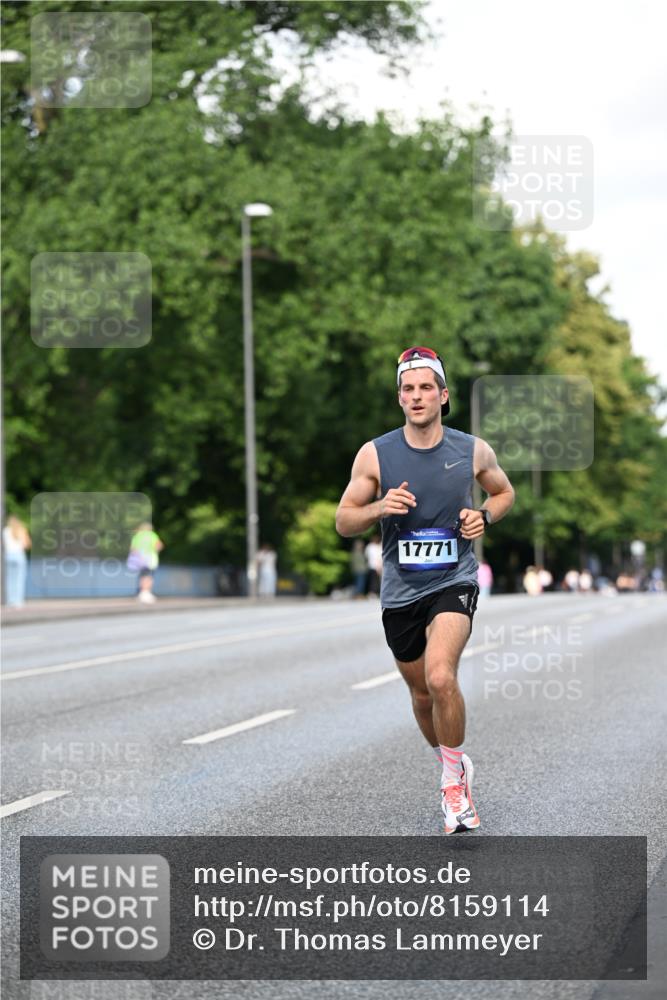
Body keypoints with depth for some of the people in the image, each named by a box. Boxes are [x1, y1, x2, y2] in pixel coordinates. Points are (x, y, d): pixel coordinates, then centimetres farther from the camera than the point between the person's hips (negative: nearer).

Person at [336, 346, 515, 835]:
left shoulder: (474, 451, -2)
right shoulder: (374, 455, -3)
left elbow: (505, 492, 18)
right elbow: (344, 522, 2)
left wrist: (484, 517, -3)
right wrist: (380, 507, -18)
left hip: (455, 582, -2)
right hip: (401, 590, 2)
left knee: (440, 677, -25)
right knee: (422, 693, 13)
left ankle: (454, 776, -7)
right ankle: (454, 770, 38)